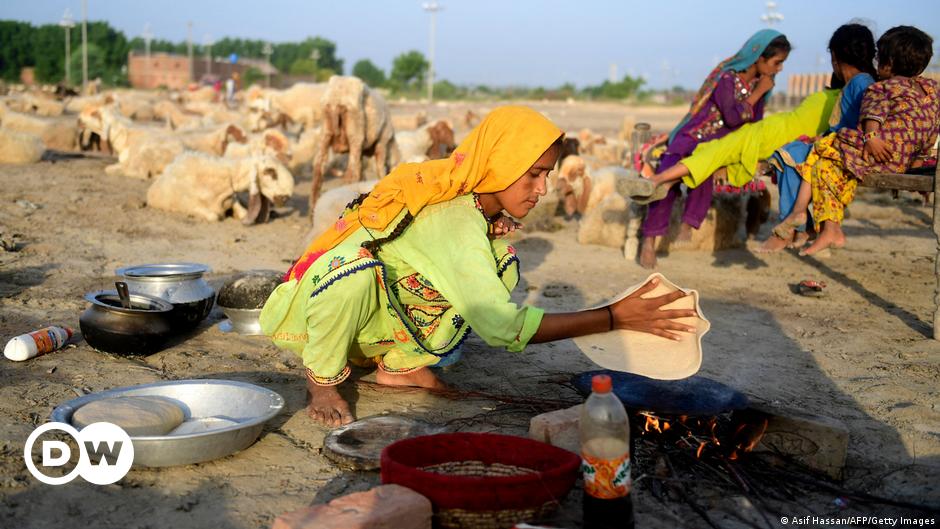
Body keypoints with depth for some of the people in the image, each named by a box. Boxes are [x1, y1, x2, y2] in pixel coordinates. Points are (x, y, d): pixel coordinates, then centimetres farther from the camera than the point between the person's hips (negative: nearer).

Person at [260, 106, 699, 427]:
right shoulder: (453, 219, -34)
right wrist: (613, 318, -38)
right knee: (356, 271, -42)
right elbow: (504, 328, -39)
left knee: (502, 263, -9)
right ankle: (322, 380, -12)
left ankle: (400, 365, 1)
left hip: (384, 310, 7)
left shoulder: (476, 204, -8)